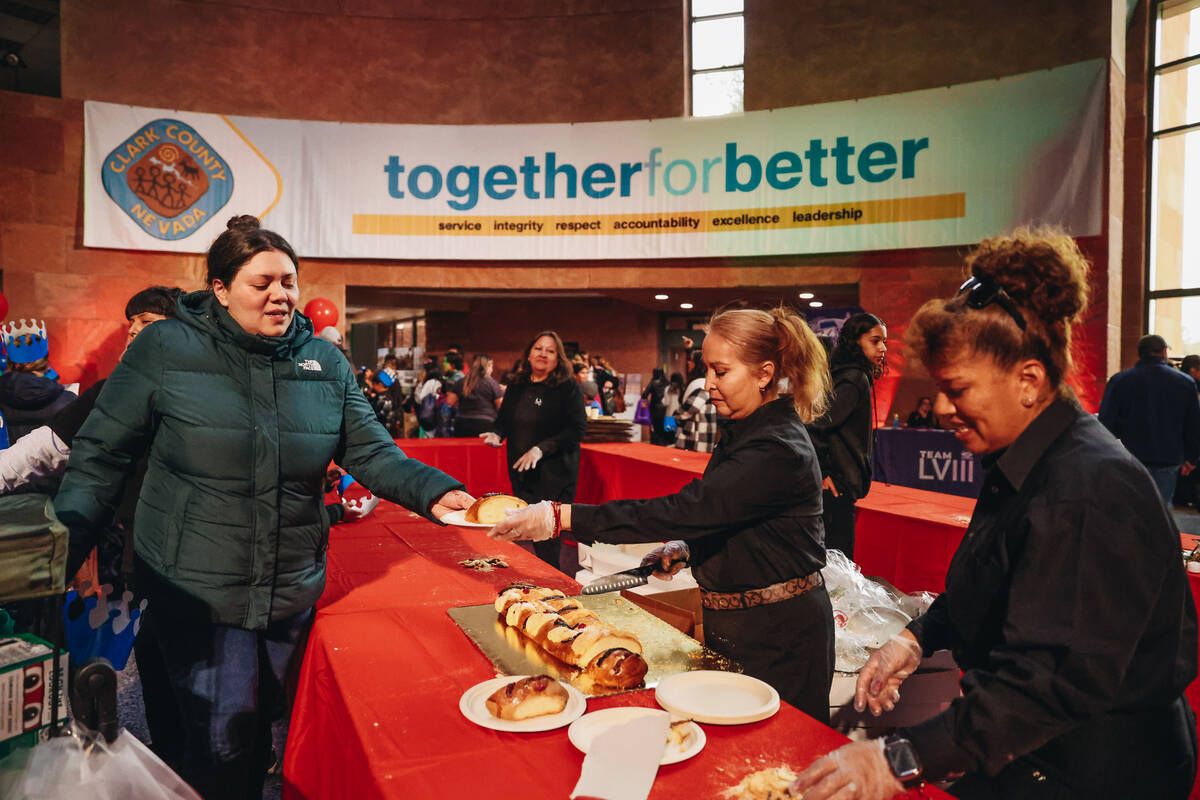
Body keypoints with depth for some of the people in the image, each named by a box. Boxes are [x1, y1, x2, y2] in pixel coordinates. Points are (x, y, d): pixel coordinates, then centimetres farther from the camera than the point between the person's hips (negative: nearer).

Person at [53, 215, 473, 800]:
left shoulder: (325, 363, 0)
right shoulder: (166, 348, -8)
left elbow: (372, 453, -4)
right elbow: (101, 455, -4)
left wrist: (435, 491, -20)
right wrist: (65, 549, -14)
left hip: (291, 589, 4)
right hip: (194, 588, -3)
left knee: (259, 725, 20)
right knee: (223, 741, -1)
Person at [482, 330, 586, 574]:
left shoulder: (569, 389, -7)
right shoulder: (516, 387, 11)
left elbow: (578, 429, -14)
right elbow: (503, 419, 22)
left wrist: (542, 449, -21)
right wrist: (497, 434, -2)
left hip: (554, 475, -5)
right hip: (520, 472, 6)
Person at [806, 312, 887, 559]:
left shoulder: (856, 376, 13)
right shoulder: (855, 379, -15)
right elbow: (817, 427, -25)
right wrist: (821, 474, -18)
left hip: (839, 487, 9)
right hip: (837, 485, -9)